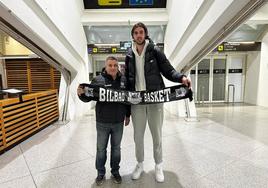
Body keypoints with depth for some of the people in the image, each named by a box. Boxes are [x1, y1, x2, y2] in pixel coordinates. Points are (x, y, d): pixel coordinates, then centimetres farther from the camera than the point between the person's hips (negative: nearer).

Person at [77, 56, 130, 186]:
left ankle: (115, 171, 36)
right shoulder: (98, 80, -7)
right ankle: (101, 173, 33)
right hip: (102, 122, -2)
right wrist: (81, 93, -29)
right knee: (101, 149, 12)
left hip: (118, 122, 2)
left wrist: (127, 115, 14)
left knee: (116, 148, 16)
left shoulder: (123, 80, 2)